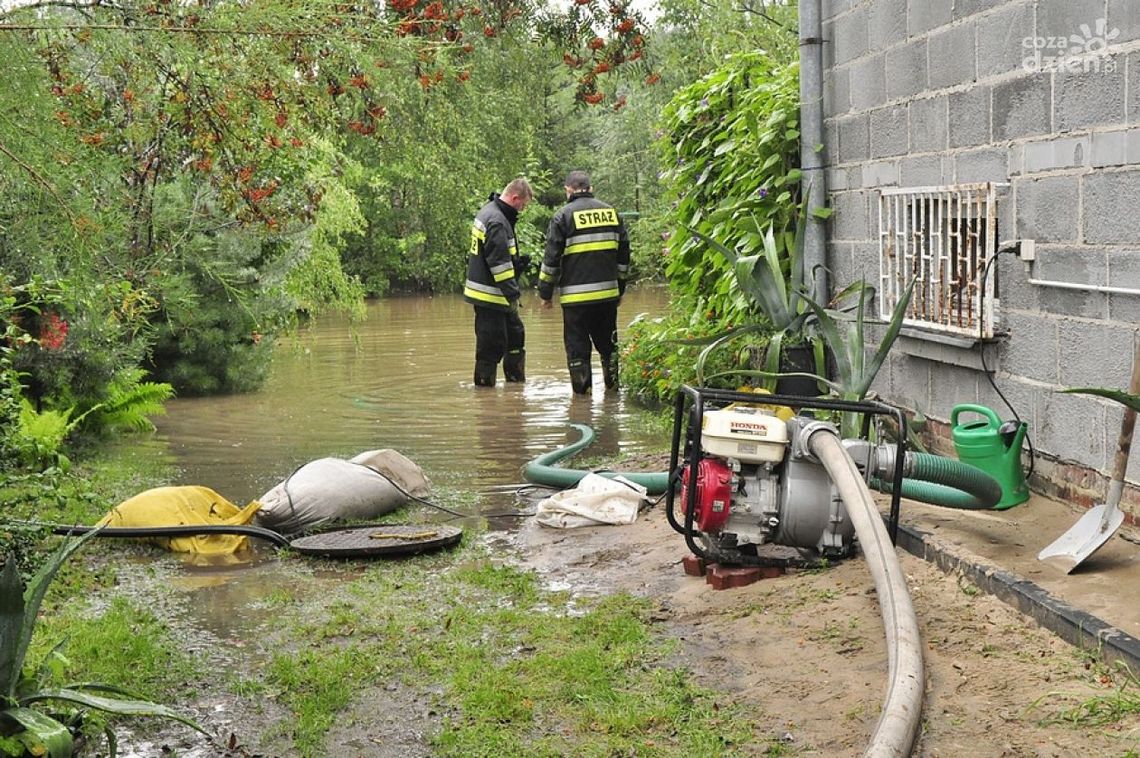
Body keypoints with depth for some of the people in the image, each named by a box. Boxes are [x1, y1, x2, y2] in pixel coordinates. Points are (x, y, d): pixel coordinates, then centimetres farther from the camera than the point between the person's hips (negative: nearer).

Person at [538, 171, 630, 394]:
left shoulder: (564, 216, -5)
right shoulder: (610, 212, 10)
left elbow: (551, 258, -6)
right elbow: (624, 254, 15)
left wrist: (545, 292, 2)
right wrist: (621, 288, 23)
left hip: (575, 296, -4)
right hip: (608, 292, 4)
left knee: (577, 345, 3)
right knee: (607, 342, 17)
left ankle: (582, 389, 3)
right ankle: (612, 385, 22)